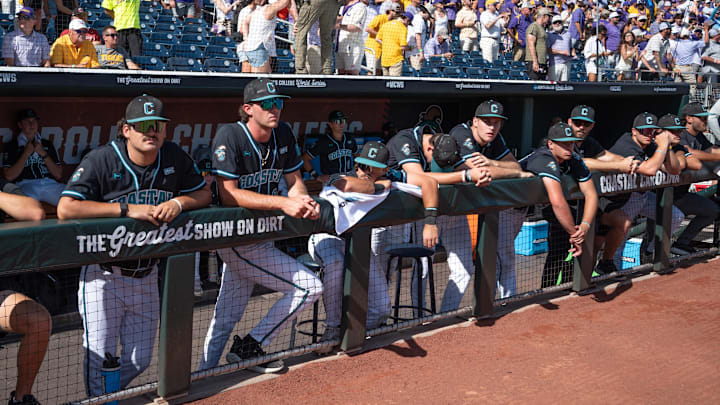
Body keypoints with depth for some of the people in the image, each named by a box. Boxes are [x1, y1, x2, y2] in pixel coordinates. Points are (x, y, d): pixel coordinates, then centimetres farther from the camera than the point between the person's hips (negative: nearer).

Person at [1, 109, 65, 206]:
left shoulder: (47, 144, 25)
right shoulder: (11, 146, 16)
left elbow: (58, 175, 16)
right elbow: (9, 176, 3)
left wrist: (43, 154, 5)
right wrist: (26, 153, 4)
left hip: (50, 184, 3)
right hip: (26, 185, -3)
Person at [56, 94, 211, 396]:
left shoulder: (175, 158, -1)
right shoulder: (101, 160, -15)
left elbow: (204, 193, 11)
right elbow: (66, 209, -25)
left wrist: (178, 203, -12)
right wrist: (127, 209, -28)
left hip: (146, 275, 5)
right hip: (103, 275, -4)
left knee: (139, 360, 12)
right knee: (99, 358, -1)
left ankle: (110, 394, 40)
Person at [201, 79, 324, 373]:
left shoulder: (284, 134, 4)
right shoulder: (229, 136, -18)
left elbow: (294, 181, 10)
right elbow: (228, 194, -24)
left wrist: (304, 202, -14)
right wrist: (282, 203, -31)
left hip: (260, 236, 8)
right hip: (238, 241, -8)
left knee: (226, 318, 15)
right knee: (310, 287, -9)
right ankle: (250, 347, 2)